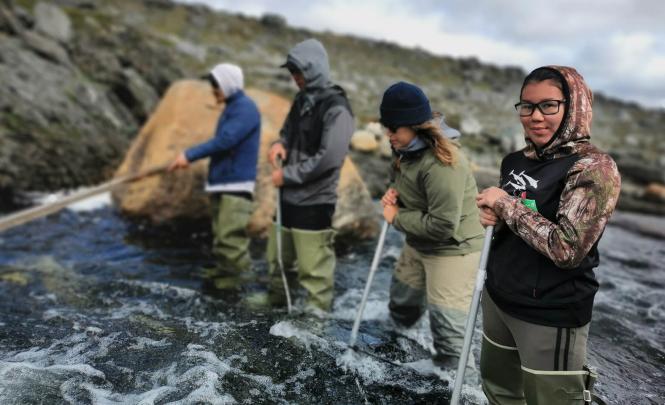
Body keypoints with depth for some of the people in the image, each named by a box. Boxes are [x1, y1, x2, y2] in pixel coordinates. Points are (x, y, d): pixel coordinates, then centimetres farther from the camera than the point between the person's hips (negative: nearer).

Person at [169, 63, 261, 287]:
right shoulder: (231, 108, 18)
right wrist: (190, 156, 12)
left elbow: (223, 141, -22)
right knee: (221, 237, 16)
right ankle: (224, 274, 27)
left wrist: (189, 155, -20)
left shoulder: (245, 109, -12)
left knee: (231, 237, -11)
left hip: (236, 185, -10)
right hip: (220, 184, 10)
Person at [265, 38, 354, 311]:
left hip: (314, 203, -8)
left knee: (313, 267, -1)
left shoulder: (336, 109, -15)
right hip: (289, 197, 9)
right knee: (278, 257, 21)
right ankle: (276, 299, 41)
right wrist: (280, 143, -2)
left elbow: (329, 158, -22)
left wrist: (287, 175, -16)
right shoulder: (303, 99, 10)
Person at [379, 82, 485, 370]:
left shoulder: (443, 165, -30)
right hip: (418, 246, 10)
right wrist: (393, 194, -5)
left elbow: (443, 226, -31)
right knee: (401, 303, 26)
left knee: (447, 327, -3)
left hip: (453, 251, -9)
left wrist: (397, 217, -19)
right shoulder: (406, 149, -1)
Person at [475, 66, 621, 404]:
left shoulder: (594, 168, -17)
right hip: (498, 297, 8)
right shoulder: (515, 161, 4)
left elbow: (567, 249, -29)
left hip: (551, 315, -7)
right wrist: (491, 215, -5)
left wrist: (505, 205, -20)